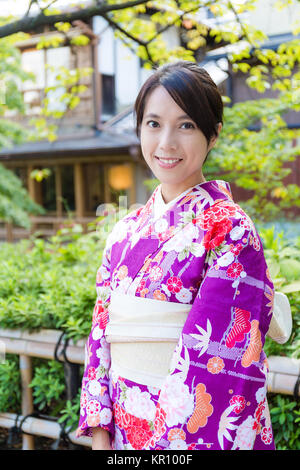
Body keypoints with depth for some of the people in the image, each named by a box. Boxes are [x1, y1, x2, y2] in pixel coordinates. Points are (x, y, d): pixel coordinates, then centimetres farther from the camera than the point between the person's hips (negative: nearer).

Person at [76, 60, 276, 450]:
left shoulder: (229, 229, -14)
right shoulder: (127, 231, 3)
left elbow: (216, 360, -19)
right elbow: (102, 332, 4)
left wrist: (177, 440, -20)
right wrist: (100, 433, -1)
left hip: (195, 436, -5)